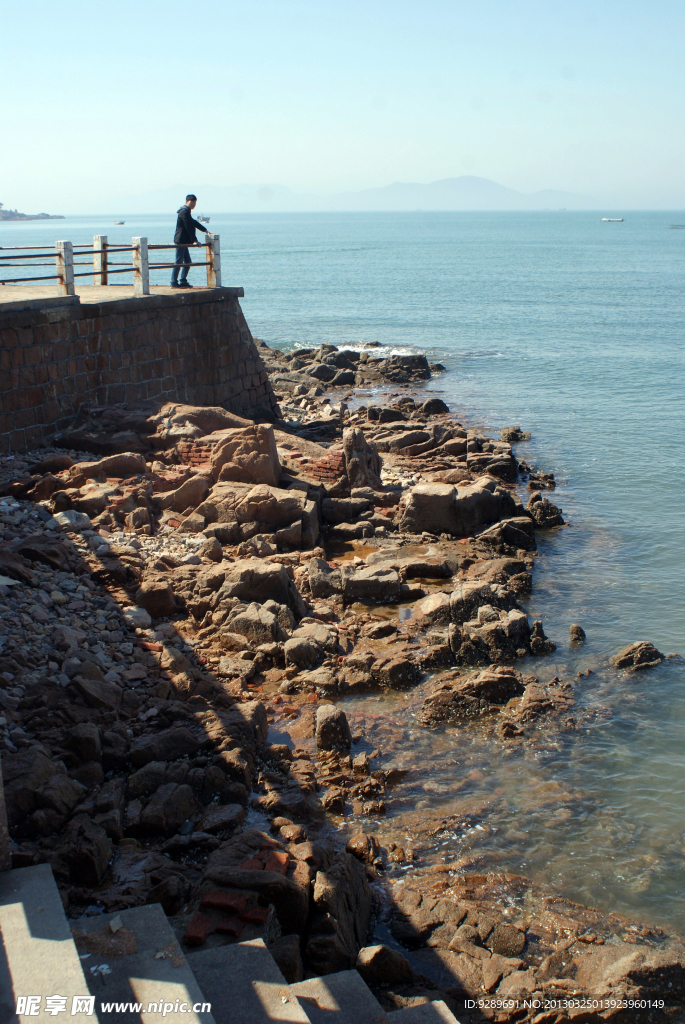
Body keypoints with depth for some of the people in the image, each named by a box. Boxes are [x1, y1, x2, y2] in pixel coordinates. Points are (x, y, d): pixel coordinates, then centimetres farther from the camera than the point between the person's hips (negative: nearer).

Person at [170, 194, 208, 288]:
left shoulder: (186, 211, 20)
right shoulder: (185, 212, -13)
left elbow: (194, 223, 31)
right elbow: (189, 227, -19)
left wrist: (205, 230, 34)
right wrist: (195, 240, -19)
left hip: (184, 241, 10)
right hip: (181, 241, -10)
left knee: (188, 262, 10)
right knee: (179, 262, -9)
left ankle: (183, 281, 13)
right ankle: (174, 282, -7)